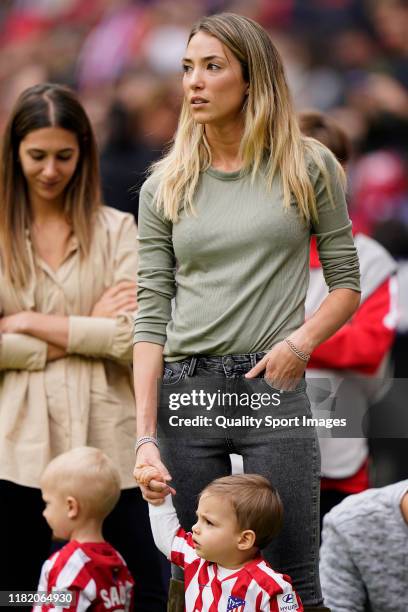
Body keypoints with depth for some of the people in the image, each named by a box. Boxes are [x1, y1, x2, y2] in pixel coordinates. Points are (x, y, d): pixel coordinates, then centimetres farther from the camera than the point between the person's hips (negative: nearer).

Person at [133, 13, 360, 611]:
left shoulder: (309, 167, 4)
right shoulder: (165, 186, 8)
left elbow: (346, 282, 8)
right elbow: (151, 316, 3)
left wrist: (301, 341, -13)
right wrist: (145, 436, -6)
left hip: (272, 386, -2)